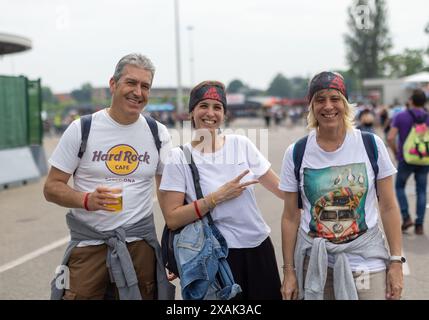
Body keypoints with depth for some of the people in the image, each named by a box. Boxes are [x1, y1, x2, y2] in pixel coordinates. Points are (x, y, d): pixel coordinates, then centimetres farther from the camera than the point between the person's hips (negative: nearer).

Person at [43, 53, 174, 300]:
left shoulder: (158, 133, 4)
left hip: (140, 241, 2)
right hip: (89, 242, -2)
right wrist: (87, 200, -21)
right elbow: (52, 187, -2)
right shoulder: (81, 129, -3)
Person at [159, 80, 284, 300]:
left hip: (259, 247, 4)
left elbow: (280, 188, 7)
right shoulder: (180, 158, -6)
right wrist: (218, 196, -16)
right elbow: (172, 219, -12)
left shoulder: (241, 144, 3)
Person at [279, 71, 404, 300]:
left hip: (366, 260, 0)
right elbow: (290, 217, 1)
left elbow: (388, 208, 0)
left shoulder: (372, 145, -4)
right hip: (314, 262, 1)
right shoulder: (296, 154, -3)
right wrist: (289, 271, 1)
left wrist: (396, 262, -3)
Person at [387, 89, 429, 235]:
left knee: (400, 186, 17)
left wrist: (396, 152, 2)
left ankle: (406, 217, 4)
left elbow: (390, 138, -13)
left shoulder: (400, 117, -6)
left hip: (405, 159, -2)